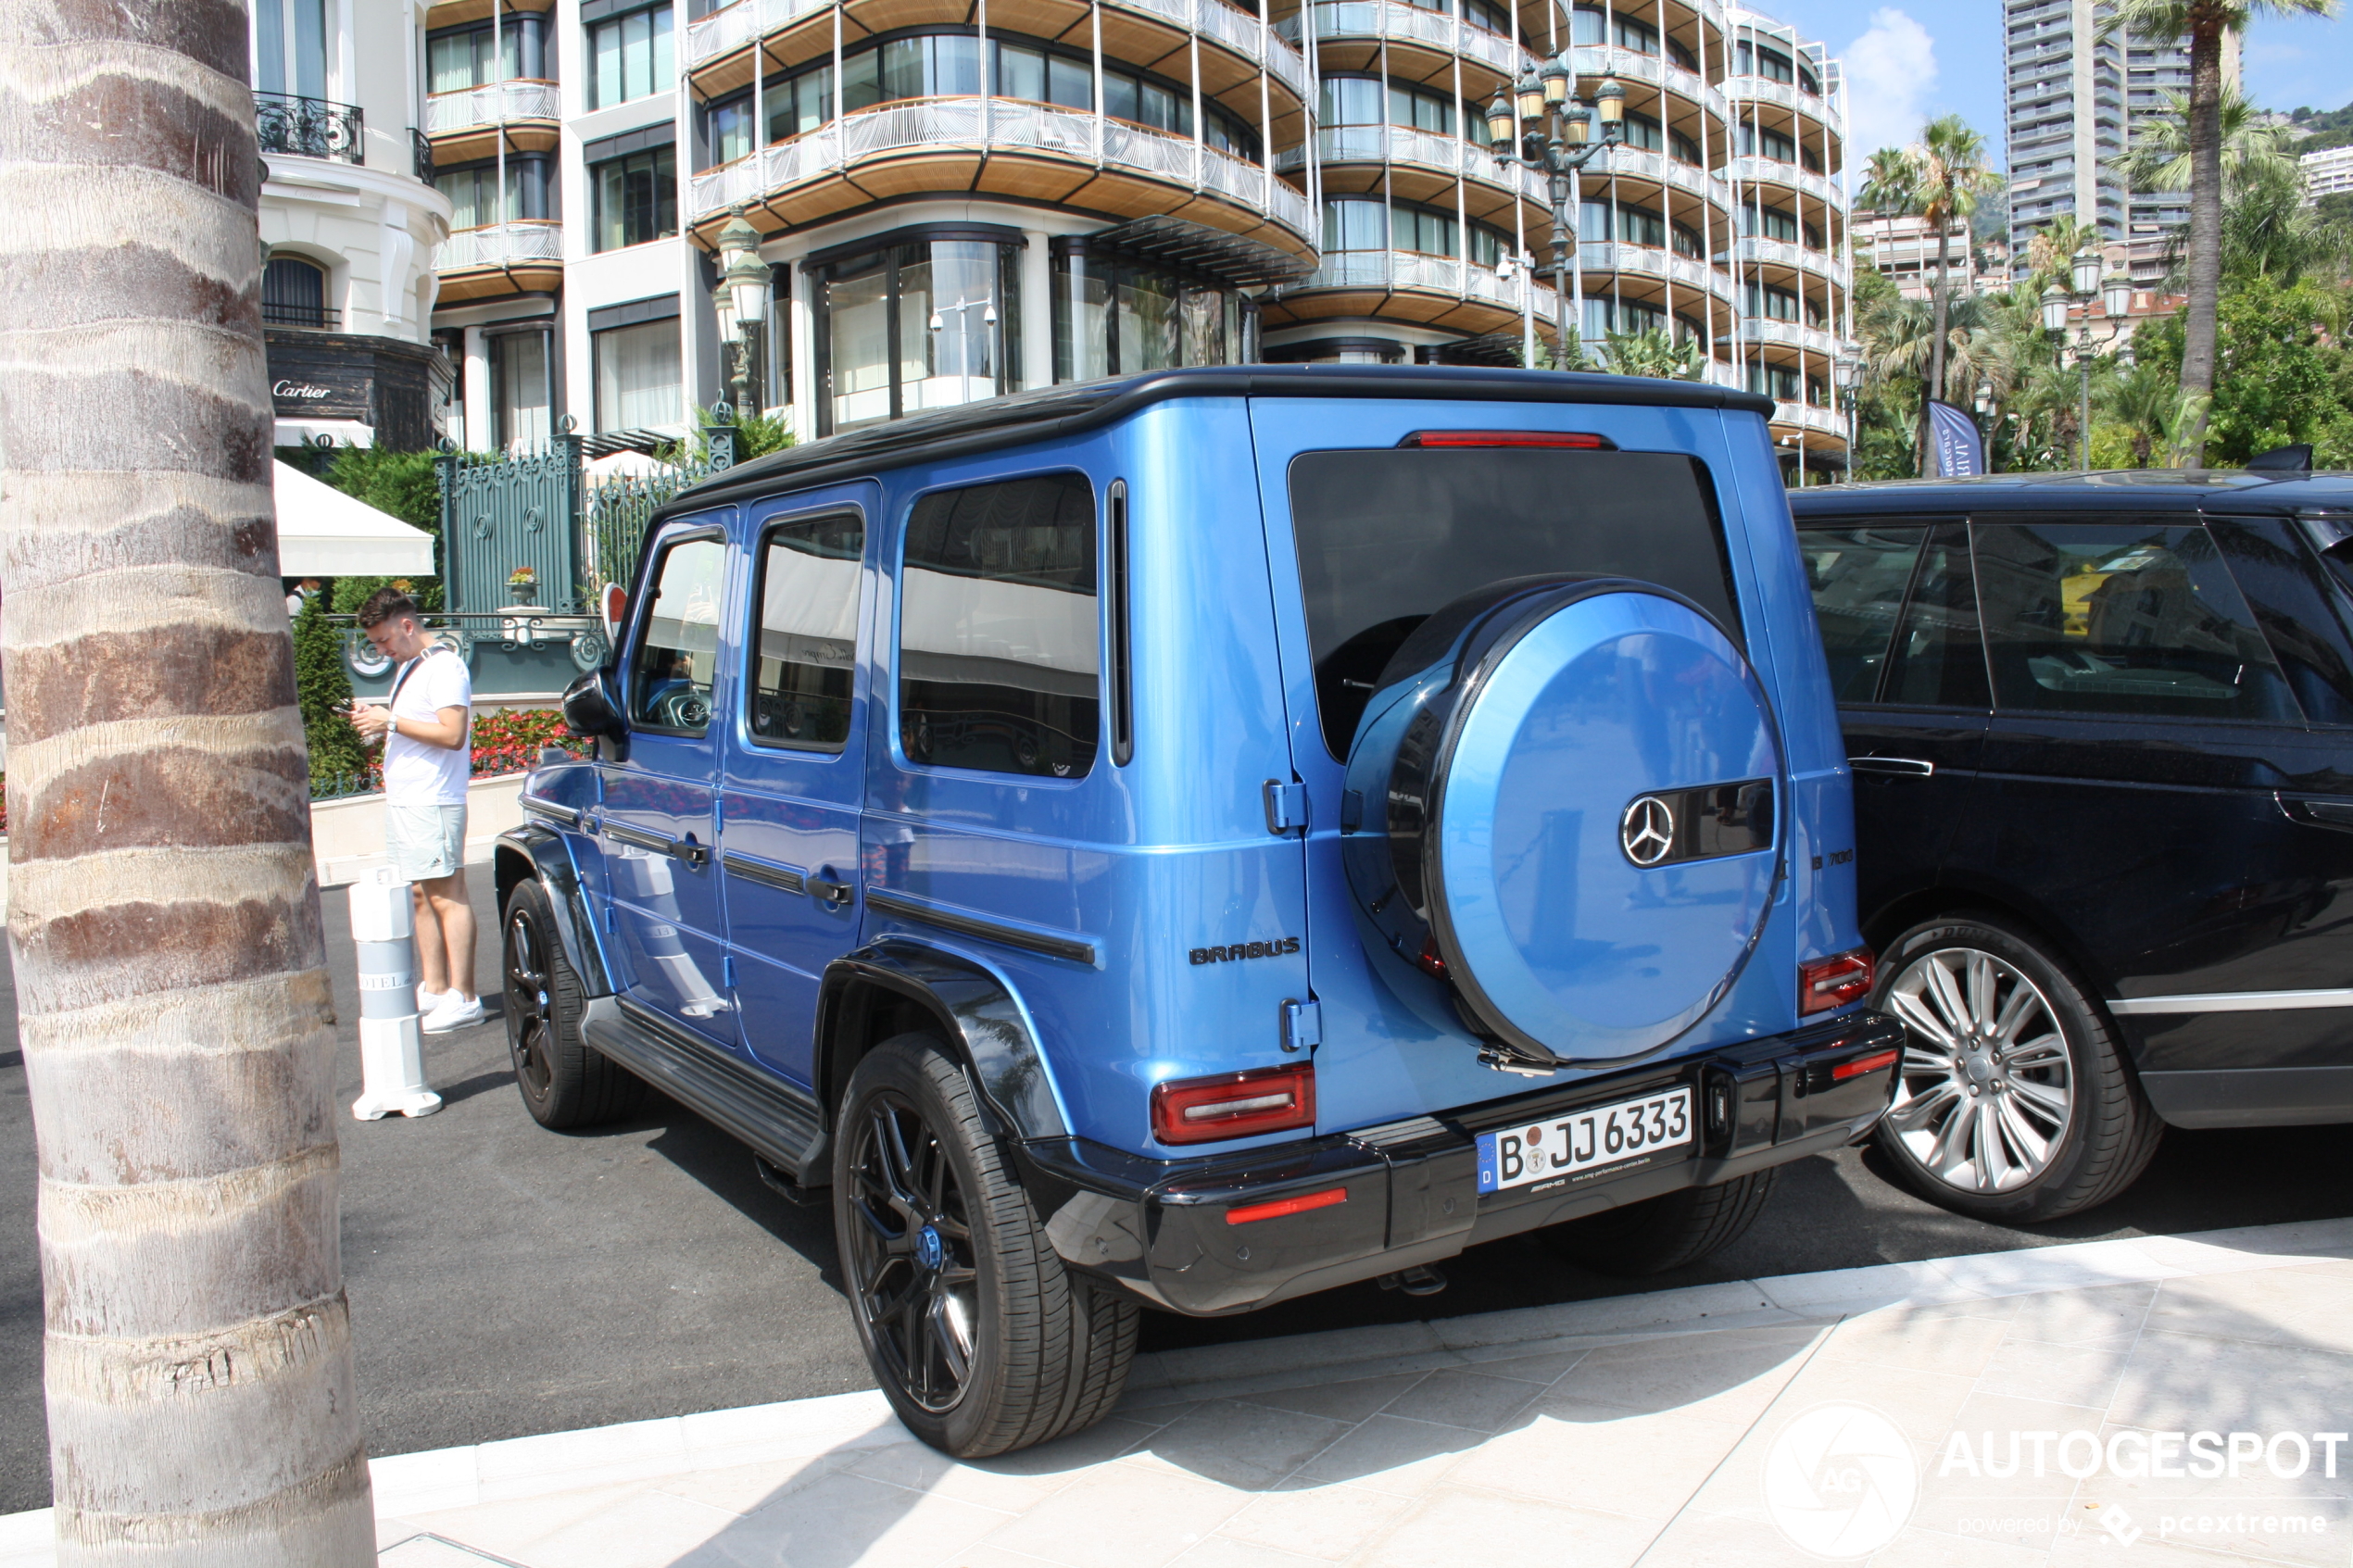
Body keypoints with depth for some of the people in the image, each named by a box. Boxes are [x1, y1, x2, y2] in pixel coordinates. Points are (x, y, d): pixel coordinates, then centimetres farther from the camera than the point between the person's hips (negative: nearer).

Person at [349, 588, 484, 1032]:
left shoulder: (445, 667, -11)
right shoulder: (407, 669, 19)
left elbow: (452, 733, -21)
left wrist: (390, 721, -18)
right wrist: (375, 723, 8)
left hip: (433, 803, -10)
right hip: (403, 799, 10)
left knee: (446, 895, -9)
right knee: (419, 895, 10)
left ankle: (463, 999, -8)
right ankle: (434, 989, 15)